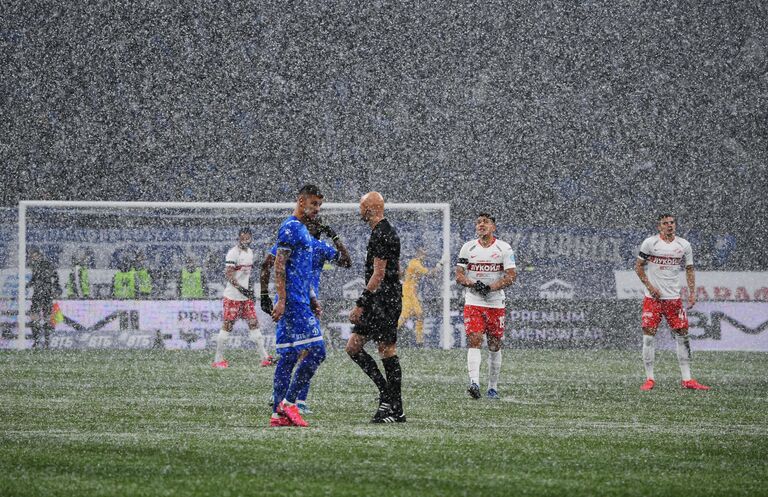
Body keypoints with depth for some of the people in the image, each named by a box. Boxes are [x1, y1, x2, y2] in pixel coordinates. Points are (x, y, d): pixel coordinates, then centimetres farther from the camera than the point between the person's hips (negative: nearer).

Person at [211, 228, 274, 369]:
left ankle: (264, 357, 3)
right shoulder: (233, 253, -14)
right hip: (233, 297, -7)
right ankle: (218, 359, 5)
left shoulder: (250, 252, 12)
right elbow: (228, 275, -18)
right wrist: (241, 288, -25)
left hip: (246, 296, 7)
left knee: (254, 324, 3)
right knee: (227, 326, -3)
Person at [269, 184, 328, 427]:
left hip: (300, 302, 10)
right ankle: (288, 402, -9)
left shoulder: (303, 230, 21)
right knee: (316, 351, -12)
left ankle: (278, 413, 7)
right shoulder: (291, 228, -10)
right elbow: (279, 266, -15)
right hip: (293, 303, -10)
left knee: (289, 356, 7)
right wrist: (281, 300, -20)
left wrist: (312, 299, 25)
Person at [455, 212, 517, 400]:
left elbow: (511, 276, -5)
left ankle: (493, 387, 16)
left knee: (495, 345, 5)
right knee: (474, 340, -16)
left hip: (496, 303, 0)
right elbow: (459, 276, 5)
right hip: (473, 302, 0)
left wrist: (490, 287, -18)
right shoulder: (468, 248, 6)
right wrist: (473, 284, -15)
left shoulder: (504, 248, 1)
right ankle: (474, 383, -27)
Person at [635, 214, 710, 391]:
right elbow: (638, 266, 3)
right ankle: (650, 379, 1)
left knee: (682, 335, 0)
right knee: (649, 335, -7)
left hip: (674, 297, 3)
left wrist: (692, 293, 2)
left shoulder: (684, 245, 6)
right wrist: (649, 286, -8)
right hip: (653, 297, -3)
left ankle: (687, 379, 5)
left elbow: (689, 269, 13)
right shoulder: (650, 243, -3)